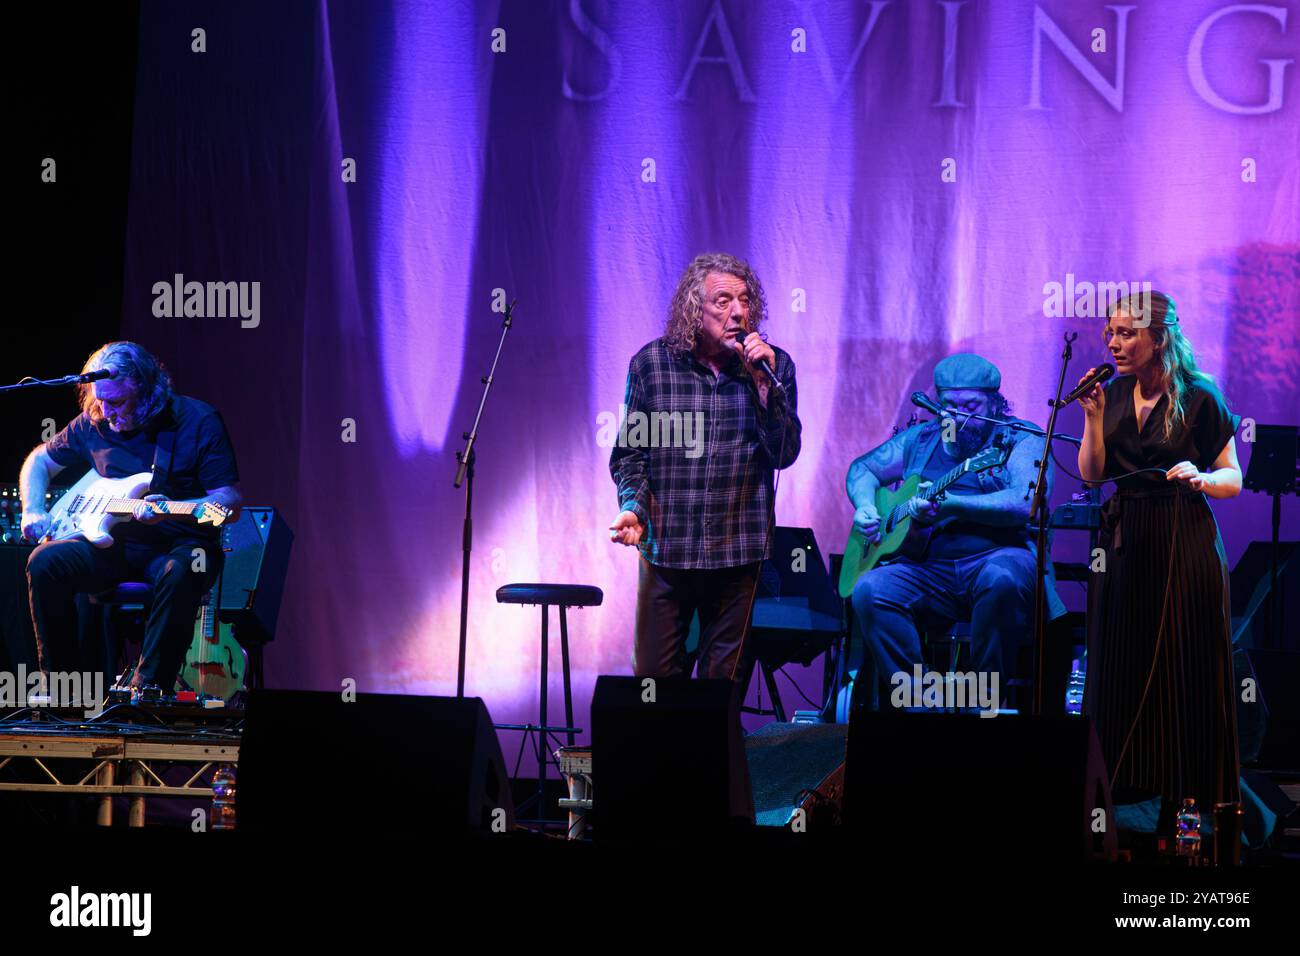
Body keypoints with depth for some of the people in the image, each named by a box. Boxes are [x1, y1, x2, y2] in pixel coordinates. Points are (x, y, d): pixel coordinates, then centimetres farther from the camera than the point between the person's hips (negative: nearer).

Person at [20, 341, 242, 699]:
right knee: (45, 562, -23)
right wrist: (33, 511, 3)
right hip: (115, 542, 4)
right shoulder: (95, 425, 5)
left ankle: (148, 688, -34)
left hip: (179, 544, -4)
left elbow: (231, 503, -11)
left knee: (181, 574, -40)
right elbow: (39, 461, 22)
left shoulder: (197, 421, -9)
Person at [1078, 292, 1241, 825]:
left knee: (1183, 670, -3)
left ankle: (1188, 799, 2)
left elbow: (1233, 480, -3)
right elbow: (1092, 474, 4)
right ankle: (1125, 783, 14)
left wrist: (1199, 477, -23)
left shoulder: (1199, 398, -7)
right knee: (1120, 666, 6)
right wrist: (1094, 416, -7)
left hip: (1183, 545, -5)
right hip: (1123, 545, 5)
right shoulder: (1113, 395, 7)